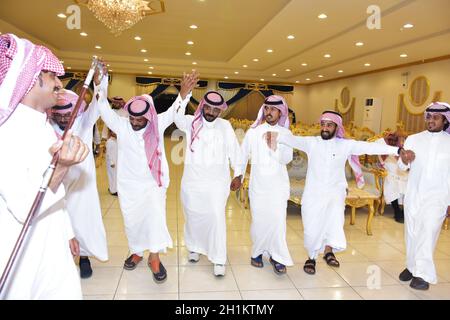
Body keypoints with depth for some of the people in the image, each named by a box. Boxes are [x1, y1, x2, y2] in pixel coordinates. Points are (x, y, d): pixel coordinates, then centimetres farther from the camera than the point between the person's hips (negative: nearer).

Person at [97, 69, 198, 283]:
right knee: (132, 221, 13)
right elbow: (104, 109, -13)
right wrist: (100, 83, -28)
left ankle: (154, 257, 4)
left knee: (155, 217, -10)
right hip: (128, 185, 1)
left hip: (154, 183, -1)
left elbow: (174, 110, -16)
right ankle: (137, 252, 34)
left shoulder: (157, 124, -5)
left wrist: (184, 92, -36)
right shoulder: (121, 125, -5)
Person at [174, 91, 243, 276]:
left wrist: (237, 175, 6)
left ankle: (219, 260, 8)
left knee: (216, 217, -5)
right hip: (192, 181, 1)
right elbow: (177, 116, -24)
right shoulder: (191, 122, -3)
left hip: (217, 181, -1)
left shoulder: (225, 126, -1)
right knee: (193, 216, 14)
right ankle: (194, 247, 39)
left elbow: (234, 150, 5)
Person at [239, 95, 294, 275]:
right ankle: (257, 251, 26)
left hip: (278, 184, 0)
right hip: (257, 184, 1)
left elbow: (286, 159, -10)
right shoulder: (253, 131, -1)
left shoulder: (286, 134, 0)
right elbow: (243, 155, 8)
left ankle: (276, 256, 11)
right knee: (258, 220, 6)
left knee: (277, 220, -5)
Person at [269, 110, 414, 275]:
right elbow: (293, 139, -18)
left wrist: (398, 150, -14)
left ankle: (328, 250, 5)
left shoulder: (346, 145, 1)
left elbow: (369, 147, -6)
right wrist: (276, 136, -39)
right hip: (313, 194, 0)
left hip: (335, 193, 0)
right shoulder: (311, 142, -3)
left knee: (334, 223, -23)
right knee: (312, 229, 5)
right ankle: (312, 257, 33)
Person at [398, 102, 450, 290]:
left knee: (427, 233, -9)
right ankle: (412, 266, 26)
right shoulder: (413, 139, 4)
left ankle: (423, 274, 3)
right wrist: (404, 160, -21)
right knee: (411, 233, 10)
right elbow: (402, 167, 2)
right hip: (413, 195, 3)